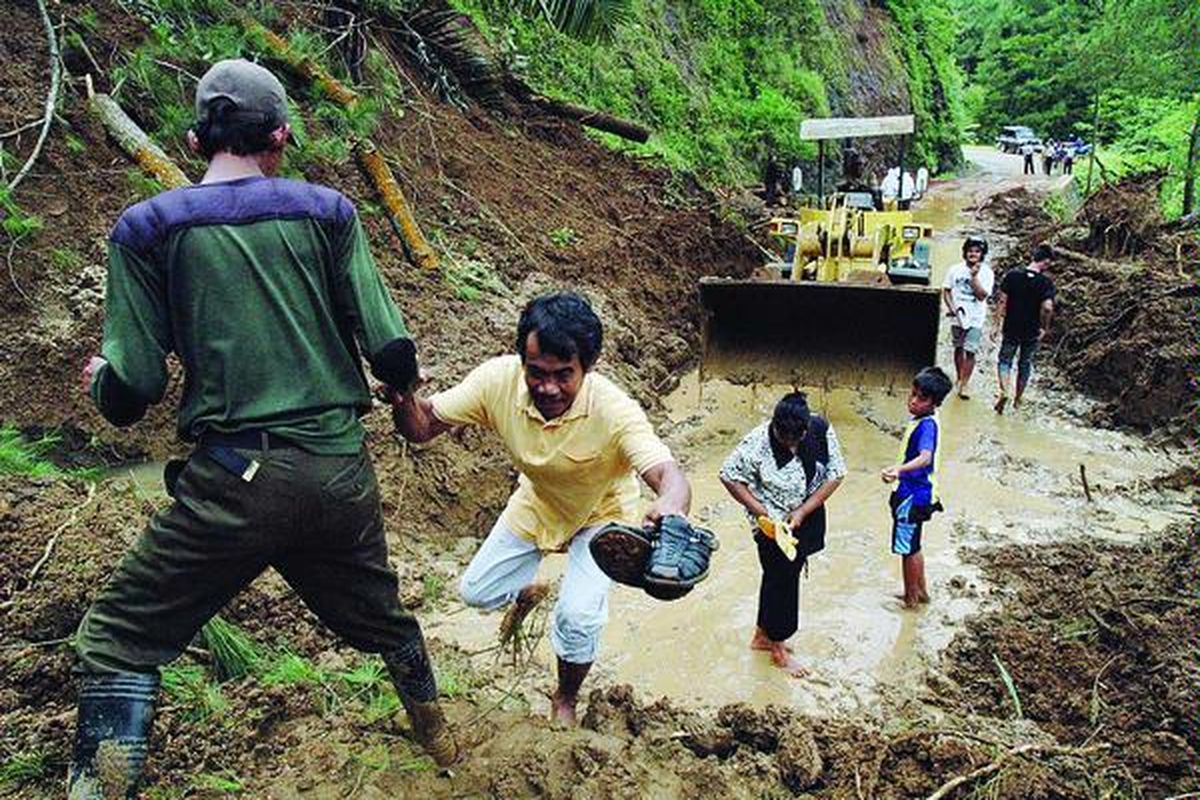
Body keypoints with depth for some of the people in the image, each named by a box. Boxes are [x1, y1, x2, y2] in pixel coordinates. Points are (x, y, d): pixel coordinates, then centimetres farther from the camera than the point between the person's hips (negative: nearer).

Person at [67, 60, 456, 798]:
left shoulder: (149, 228, 0)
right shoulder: (326, 211, 4)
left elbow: (132, 392, -5)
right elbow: (392, 350, -2)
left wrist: (101, 378, 19)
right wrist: (409, 391, 21)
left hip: (235, 483, -3)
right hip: (343, 474, 3)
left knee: (121, 639, 14)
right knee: (376, 612, 27)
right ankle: (436, 731, 48)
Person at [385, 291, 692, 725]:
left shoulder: (613, 410, -40)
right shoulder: (499, 380, -30)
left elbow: (670, 475, -51)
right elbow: (422, 427, -21)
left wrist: (670, 506, -75)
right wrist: (404, 397, -45)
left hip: (601, 513, -4)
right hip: (536, 503, 4)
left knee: (578, 616, -20)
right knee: (476, 592, 10)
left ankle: (566, 698, 15)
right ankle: (528, 592, 48)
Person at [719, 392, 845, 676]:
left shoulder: (821, 431, -17)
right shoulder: (757, 443, -26)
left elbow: (836, 473, -10)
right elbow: (729, 475, -16)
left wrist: (802, 511, -17)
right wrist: (760, 512, -22)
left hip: (807, 519, 5)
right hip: (773, 525, -5)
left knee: (777, 576, 19)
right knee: (782, 580, 6)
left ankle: (762, 635, 39)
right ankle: (779, 649, 26)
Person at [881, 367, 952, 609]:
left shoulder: (927, 425, -26)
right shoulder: (922, 420, 4)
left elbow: (925, 457, -43)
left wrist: (899, 470, -59)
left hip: (914, 496, -10)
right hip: (912, 492, 10)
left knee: (907, 548, 6)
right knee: (912, 546, 22)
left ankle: (911, 598, 21)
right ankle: (921, 591, 37)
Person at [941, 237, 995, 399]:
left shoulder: (987, 273, -7)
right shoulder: (955, 270, -1)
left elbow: (982, 295, -15)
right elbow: (946, 291, 5)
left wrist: (974, 276, -22)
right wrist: (951, 307, -9)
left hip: (975, 319, -2)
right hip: (958, 316, 2)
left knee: (970, 351, -6)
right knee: (959, 348, 15)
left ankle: (965, 383, 2)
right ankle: (959, 377, 33)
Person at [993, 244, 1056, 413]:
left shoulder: (1012, 275, -6)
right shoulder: (1046, 282, -12)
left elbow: (1002, 300, -6)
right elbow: (1047, 307, -21)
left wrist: (996, 323, 0)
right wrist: (1045, 328, -7)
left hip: (1011, 329, 0)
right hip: (1032, 332, 0)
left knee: (1005, 360, 12)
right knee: (1025, 364, 17)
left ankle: (1003, 390, -12)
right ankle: (1017, 399, 27)